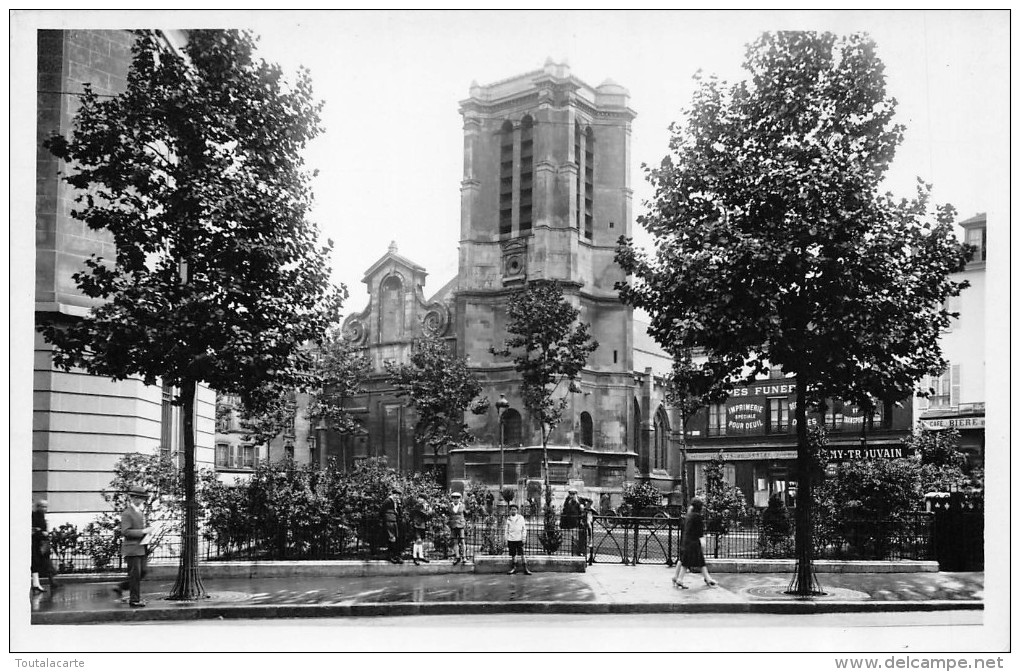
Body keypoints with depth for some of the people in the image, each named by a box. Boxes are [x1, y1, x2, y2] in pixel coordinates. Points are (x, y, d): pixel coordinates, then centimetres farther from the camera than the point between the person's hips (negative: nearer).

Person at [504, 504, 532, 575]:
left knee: (522, 554, -5)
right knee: (513, 555, 5)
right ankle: (513, 568, 14)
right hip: (511, 539, 2)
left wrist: (523, 538, -3)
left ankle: (525, 569, -3)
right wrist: (506, 540, 7)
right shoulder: (508, 519, 7)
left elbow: (524, 528, 4)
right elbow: (506, 530, 11)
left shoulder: (521, 518, 2)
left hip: (519, 539, -2)